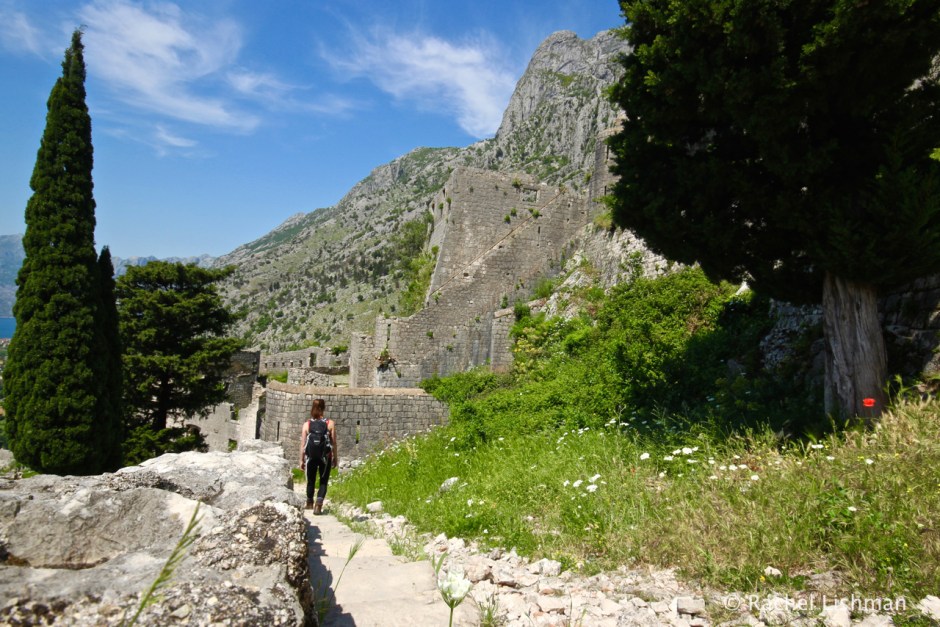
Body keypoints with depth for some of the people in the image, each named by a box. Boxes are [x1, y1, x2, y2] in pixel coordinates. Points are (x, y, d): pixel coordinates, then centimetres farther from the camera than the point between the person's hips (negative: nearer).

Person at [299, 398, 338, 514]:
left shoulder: (307, 424, -3)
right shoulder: (330, 424, -7)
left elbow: (303, 444, -2)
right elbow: (333, 443, -3)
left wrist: (301, 460, 6)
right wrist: (335, 458, 8)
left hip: (311, 456, 2)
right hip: (325, 457, -2)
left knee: (311, 481, 19)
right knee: (323, 482, 9)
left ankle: (309, 503, 37)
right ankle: (319, 504, -8)